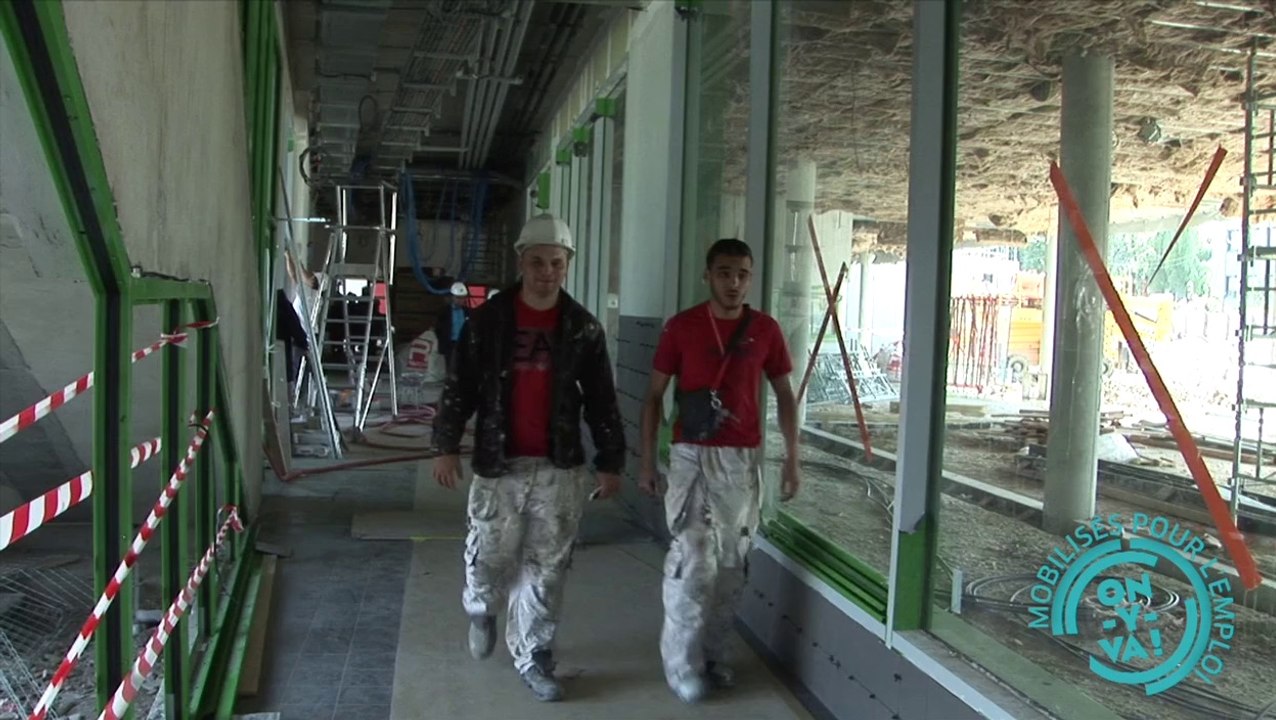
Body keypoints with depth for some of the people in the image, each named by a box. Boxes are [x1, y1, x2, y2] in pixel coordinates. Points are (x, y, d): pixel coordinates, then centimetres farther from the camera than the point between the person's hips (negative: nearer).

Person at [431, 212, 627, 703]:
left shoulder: (583, 327, 2)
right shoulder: (487, 319, -2)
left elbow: (601, 401, 5)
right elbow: (459, 387, 0)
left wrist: (610, 461, 4)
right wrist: (447, 445, -7)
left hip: (560, 469, 1)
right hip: (499, 464, -1)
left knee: (546, 571, 7)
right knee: (489, 559, 8)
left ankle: (533, 657, 22)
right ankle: (480, 610, 42)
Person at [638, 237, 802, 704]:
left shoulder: (766, 330, 3)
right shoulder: (681, 327, -3)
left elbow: (784, 396, 10)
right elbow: (654, 396, 2)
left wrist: (792, 459, 3)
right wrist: (646, 462, -1)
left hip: (743, 460, 3)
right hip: (692, 456, -2)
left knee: (731, 562, 9)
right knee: (693, 560, -5)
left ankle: (714, 654, 24)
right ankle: (682, 662, 8)